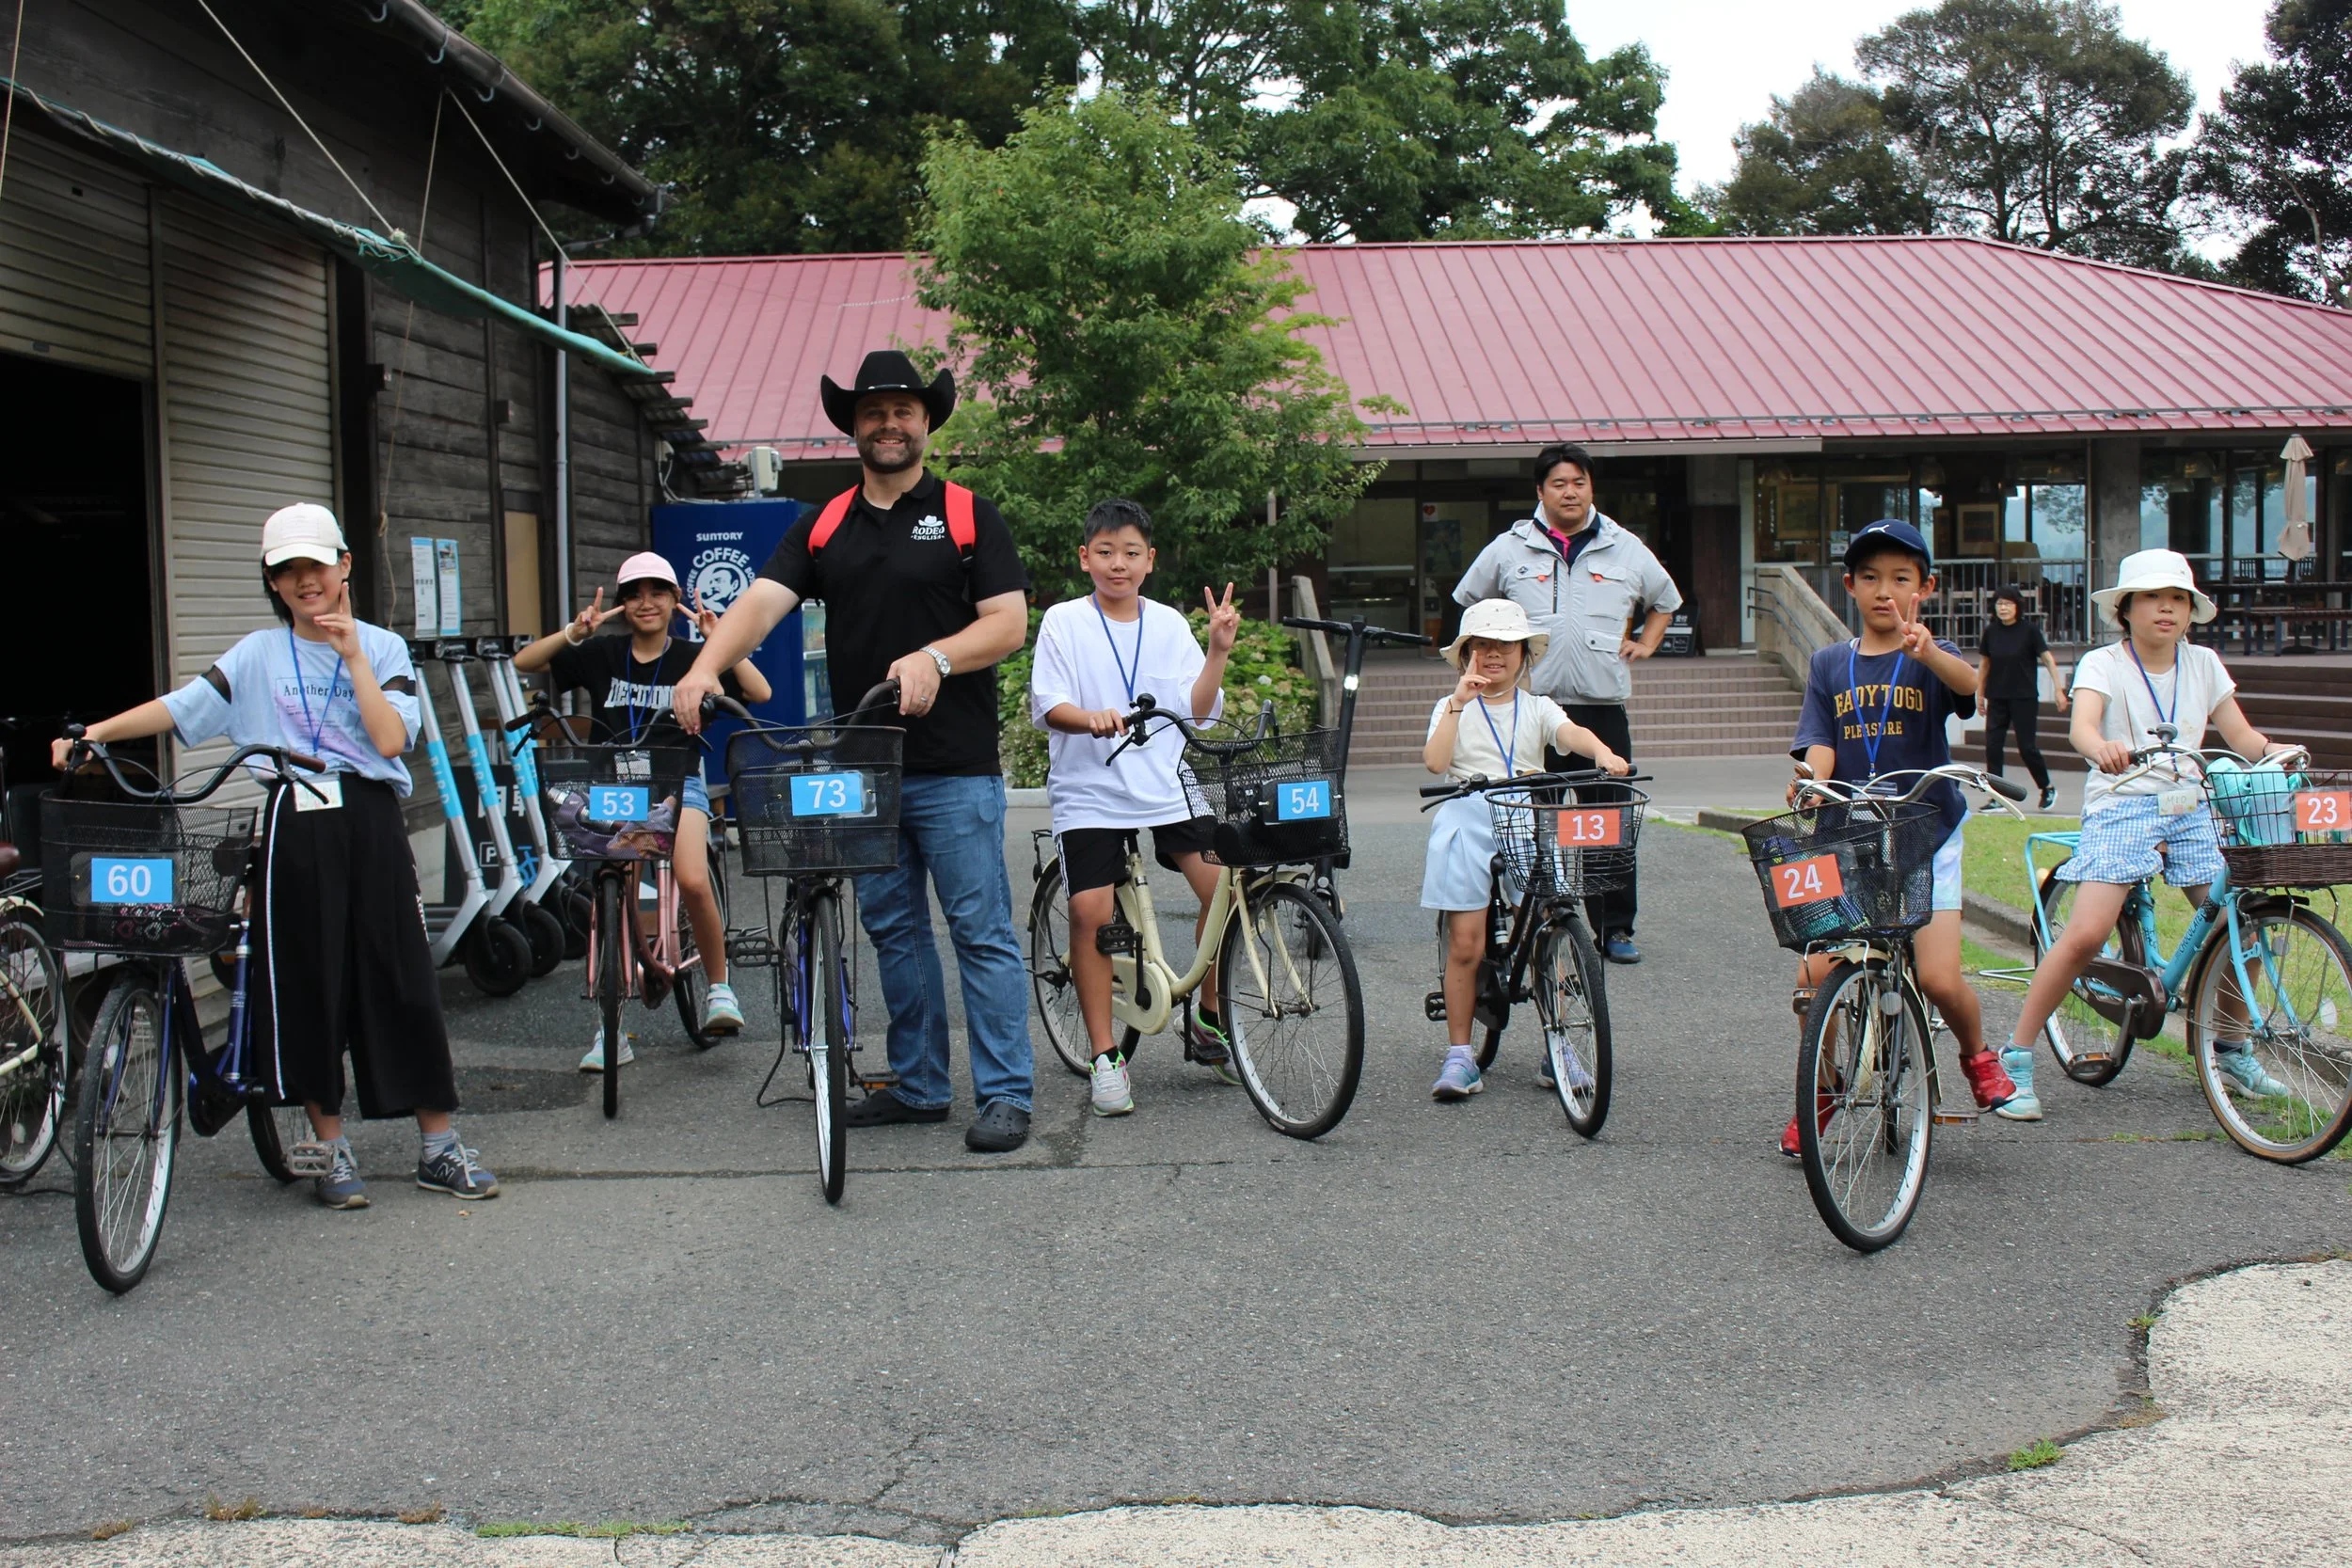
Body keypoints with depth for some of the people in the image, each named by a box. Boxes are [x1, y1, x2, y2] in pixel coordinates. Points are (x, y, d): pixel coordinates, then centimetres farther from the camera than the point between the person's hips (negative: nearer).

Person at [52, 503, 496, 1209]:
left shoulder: (382, 647, 7)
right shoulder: (259, 654, 9)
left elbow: (391, 738, -6)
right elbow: (181, 706, -1)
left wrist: (352, 655, -8)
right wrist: (92, 733, -11)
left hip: (369, 824, -1)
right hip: (294, 830, 1)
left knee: (404, 982, 0)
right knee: (306, 987, 2)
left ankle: (439, 1148, 8)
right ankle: (332, 1151, 15)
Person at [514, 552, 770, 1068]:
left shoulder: (691, 658, 4)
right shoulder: (602, 654, 8)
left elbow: (760, 692, -5)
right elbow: (523, 663, 4)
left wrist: (721, 642, -13)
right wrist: (574, 633, -10)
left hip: (677, 783, -2)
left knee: (693, 881, -27)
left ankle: (719, 987, -4)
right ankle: (610, 1031, 2)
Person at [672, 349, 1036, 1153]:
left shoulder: (968, 516, 2)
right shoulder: (822, 528, 12)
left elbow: (1010, 621, -5)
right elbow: (762, 600, -1)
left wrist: (935, 658, -22)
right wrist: (706, 666, -20)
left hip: (955, 768, -5)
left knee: (981, 931, -4)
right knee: (892, 929, 11)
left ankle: (1006, 1093, 1)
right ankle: (918, 1085, 21)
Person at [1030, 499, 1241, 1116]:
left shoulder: (1169, 625, 9)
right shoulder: (1064, 622, 1)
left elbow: (1198, 710, 5)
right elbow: (1049, 706, -7)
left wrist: (1218, 650, -7)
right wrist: (1091, 719, -26)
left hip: (1166, 787, 3)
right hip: (1090, 791, -3)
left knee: (1224, 885, -11)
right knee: (1091, 911, -13)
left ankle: (1208, 1021, 10)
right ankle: (1105, 1056, 0)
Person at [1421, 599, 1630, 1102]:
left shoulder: (1536, 707, 19)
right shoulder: (1453, 708, 16)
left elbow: (1571, 732, -4)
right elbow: (1435, 762, -3)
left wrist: (1602, 752, -25)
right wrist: (1459, 702, -9)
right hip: (1469, 820, -1)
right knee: (1464, 944, -8)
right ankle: (1459, 1056, 0)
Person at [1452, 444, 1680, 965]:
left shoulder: (1625, 550, 10)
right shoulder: (1509, 549, 7)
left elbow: (1665, 600, 27)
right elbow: (1470, 602, 22)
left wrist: (1645, 643, 13)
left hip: (1603, 709, 1)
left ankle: (1616, 929, 8)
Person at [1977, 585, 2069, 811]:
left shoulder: (2030, 630, -7)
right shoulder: (1991, 632, 3)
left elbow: (2048, 659, -7)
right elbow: (1984, 663, 11)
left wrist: (2058, 689, -14)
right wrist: (1979, 694, 13)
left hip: (2024, 698, -4)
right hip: (1997, 699, 4)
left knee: (2027, 747, -1)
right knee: (1992, 746, -3)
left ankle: (2047, 789, 20)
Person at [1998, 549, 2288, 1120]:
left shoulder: (2203, 665, 10)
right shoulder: (2103, 664, -4)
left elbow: (2242, 736, 9)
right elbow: (2081, 724, -22)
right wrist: (2102, 748, -45)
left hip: (2187, 809, 5)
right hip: (2120, 809, -5)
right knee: (2086, 935, -20)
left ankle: (2232, 1049, 20)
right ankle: (2016, 1058, -10)